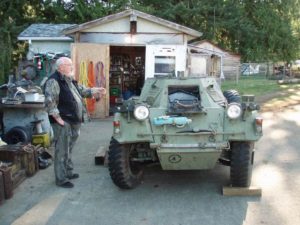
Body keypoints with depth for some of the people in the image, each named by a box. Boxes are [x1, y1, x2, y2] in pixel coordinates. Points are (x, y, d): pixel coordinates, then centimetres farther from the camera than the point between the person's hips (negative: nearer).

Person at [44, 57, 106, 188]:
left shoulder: (70, 80, 15)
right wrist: (58, 118, -23)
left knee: (68, 149, 20)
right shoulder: (53, 81, -16)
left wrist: (95, 91, 12)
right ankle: (61, 179, 7)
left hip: (73, 121, 10)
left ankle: (68, 172, 34)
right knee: (62, 151, -2)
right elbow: (49, 101, -24)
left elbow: (82, 91, 26)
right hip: (63, 122, -10)